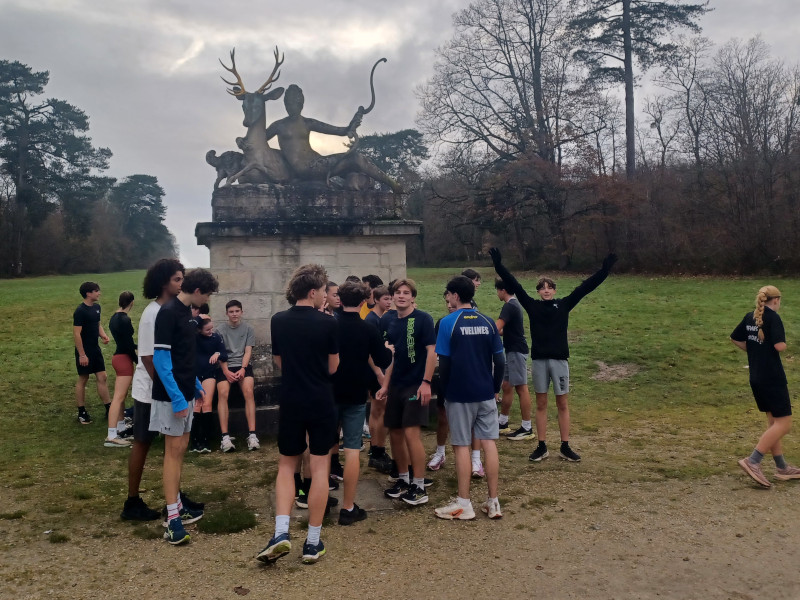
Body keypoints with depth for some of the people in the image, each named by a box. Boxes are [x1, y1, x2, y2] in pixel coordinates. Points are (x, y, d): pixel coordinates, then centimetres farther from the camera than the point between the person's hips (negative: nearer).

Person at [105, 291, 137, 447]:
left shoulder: (114, 318, 11)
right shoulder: (125, 320, -18)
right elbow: (128, 344, -18)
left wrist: (138, 346, 37)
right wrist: (138, 361, -7)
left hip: (118, 357, 10)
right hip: (124, 359, -10)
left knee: (121, 396, 19)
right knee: (118, 397, -11)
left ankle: (121, 427, 30)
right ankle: (111, 437, -13)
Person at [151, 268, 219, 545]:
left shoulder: (186, 312, 10)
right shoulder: (168, 313, -17)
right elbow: (160, 358, -20)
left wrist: (196, 386, 20)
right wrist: (176, 398, -22)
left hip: (185, 392, 9)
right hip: (172, 395, -9)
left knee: (181, 449, 14)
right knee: (174, 450, -5)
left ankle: (176, 505, 25)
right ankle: (172, 519, 0)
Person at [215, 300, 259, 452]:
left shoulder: (248, 328, 10)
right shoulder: (220, 330, 9)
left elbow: (248, 352, 5)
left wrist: (242, 369, -11)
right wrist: (226, 372, -12)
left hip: (243, 365, 0)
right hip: (225, 367, 0)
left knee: (249, 391, -27)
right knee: (222, 393, -27)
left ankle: (252, 435, -29)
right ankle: (225, 437, -29)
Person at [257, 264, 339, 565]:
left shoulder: (278, 321, -1)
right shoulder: (328, 323, -11)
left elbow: (279, 362, 9)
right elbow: (332, 368, -2)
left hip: (290, 403, 2)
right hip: (321, 404, -2)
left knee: (286, 466, 15)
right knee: (319, 469, 6)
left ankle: (281, 532, 1)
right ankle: (313, 542, 11)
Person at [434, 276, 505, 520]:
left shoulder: (448, 323, -9)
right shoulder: (487, 322, 3)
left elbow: (444, 362, -9)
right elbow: (500, 361, 3)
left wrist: (445, 390, 4)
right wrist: (495, 388, 14)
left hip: (459, 395, -4)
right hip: (486, 394, 4)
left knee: (462, 446, 5)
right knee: (489, 443, 7)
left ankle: (464, 504, 12)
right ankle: (493, 502, 13)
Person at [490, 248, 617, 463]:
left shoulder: (564, 304, 3)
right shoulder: (532, 306, 3)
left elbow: (585, 287, -2)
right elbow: (514, 286, -2)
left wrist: (604, 269, -7)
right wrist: (499, 266, -8)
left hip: (559, 360, 0)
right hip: (539, 360, 0)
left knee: (562, 404, 7)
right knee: (541, 404, 8)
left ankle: (565, 447, 16)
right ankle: (542, 447, 17)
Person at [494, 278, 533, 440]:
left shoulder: (509, 306, -16)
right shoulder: (514, 304, 16)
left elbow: (496, 329, -24)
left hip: (516, 351, -10)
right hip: (513, 350, 10)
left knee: (521, 387, -5)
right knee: (507, 386, 15)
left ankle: (527, 429, 0)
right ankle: (502, 423, 24)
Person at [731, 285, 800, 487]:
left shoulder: (750, 317, 9)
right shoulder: (773, 317, -13)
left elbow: (735, 338, 16)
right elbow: (779, 346, -22)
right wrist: (784, 344, 0)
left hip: (756, 378, 9)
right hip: (772, 378, -9)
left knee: (773, 422, 17)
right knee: (783, 423, -4)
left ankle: (781, 467, 23)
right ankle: (753, 461, -12)